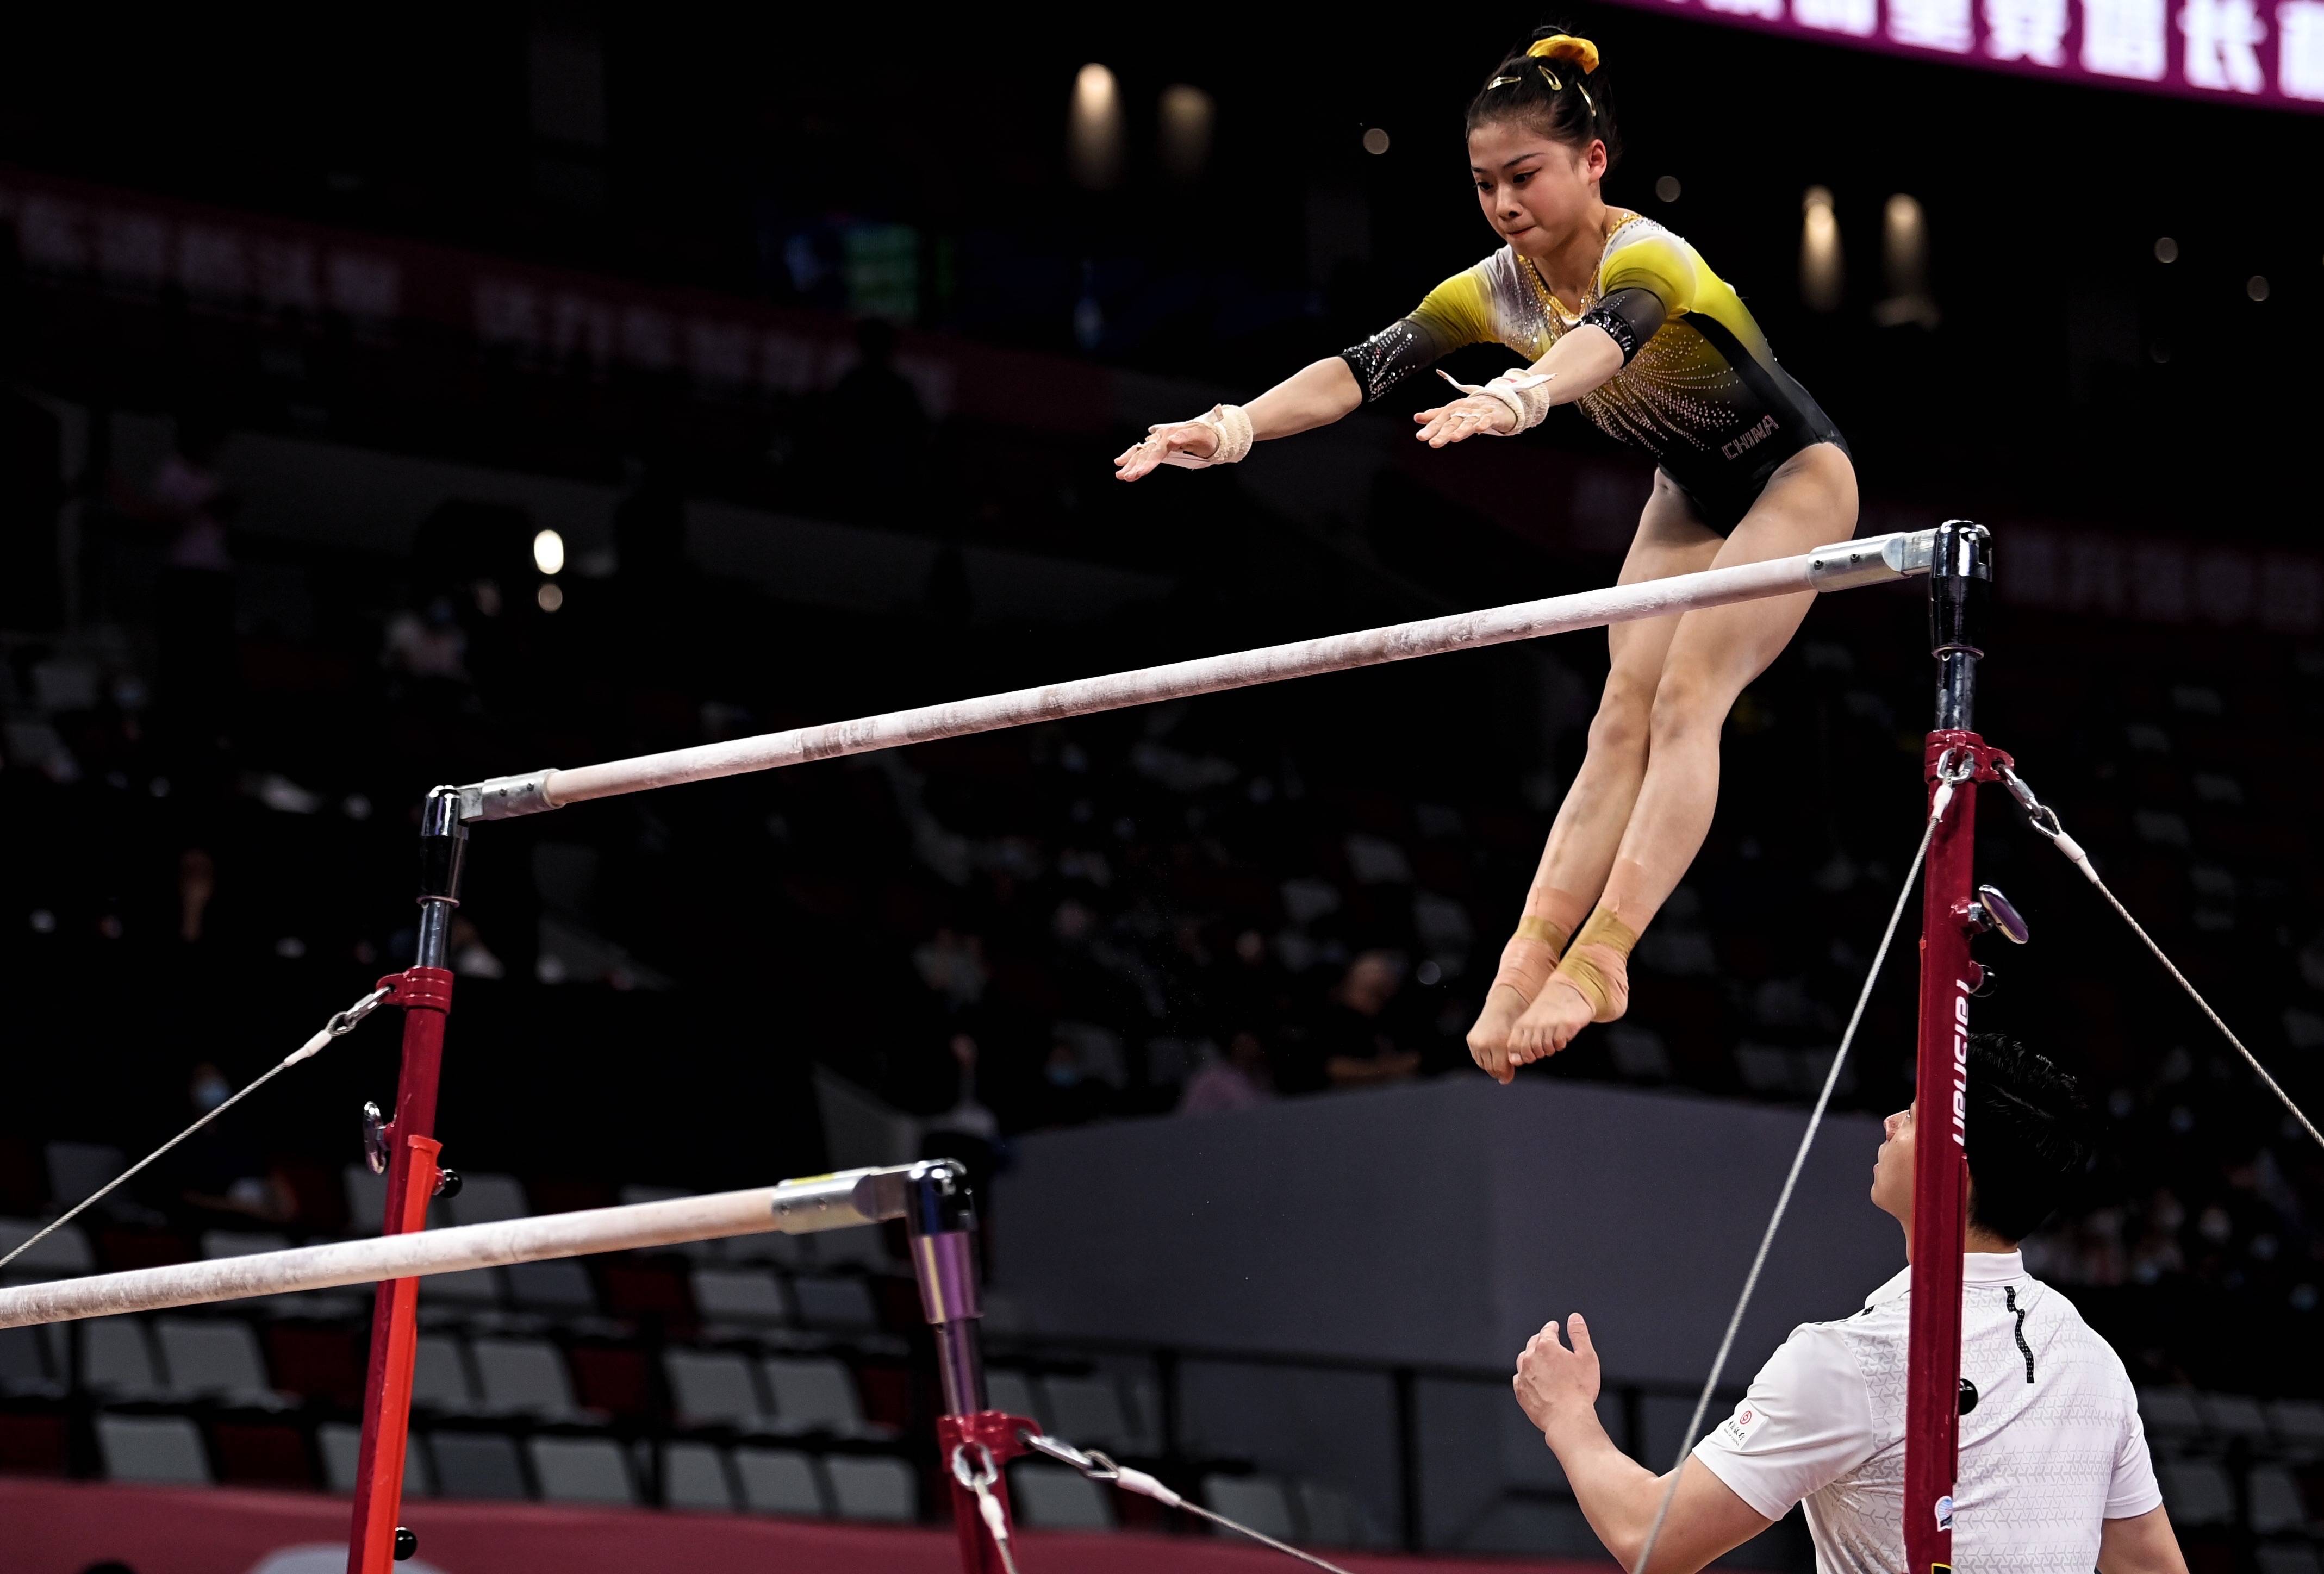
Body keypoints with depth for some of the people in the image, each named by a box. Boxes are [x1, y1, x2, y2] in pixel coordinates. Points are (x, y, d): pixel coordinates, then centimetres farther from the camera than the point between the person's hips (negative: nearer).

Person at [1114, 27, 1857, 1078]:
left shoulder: (1647, 260, -33)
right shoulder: (1495, 292, -12)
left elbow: (1606, 336, -57)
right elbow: (1367, 364, -23)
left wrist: (1521, 398, -79)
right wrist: (1238, 426, -41)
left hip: (1794, 479, -7)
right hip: (1690, 495, 7)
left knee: (1687, 695, -22)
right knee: (1623, 722, -3)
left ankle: (1601, 956, -29)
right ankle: (1531, 960, -12)